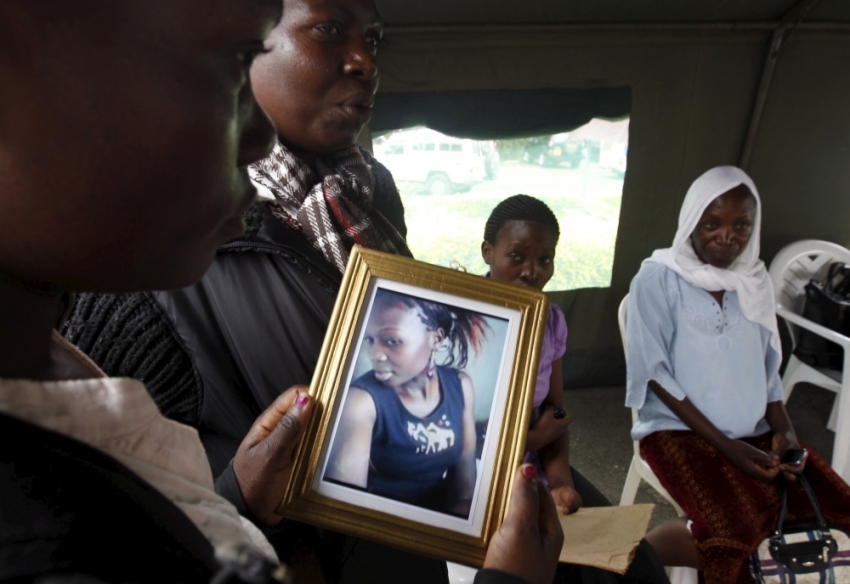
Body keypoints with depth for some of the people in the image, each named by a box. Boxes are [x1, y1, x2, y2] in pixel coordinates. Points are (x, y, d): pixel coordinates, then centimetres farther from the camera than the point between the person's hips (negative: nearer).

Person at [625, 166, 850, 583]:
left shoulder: (755, 280, 11)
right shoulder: (658, 278, -7)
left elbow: (768, 365, 15)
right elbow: (655, 373, -11)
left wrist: (784, 429, -3)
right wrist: (723, 444, -16)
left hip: (755, 432, 7)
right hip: (680, 428, -6)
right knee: (735, 531, -30)